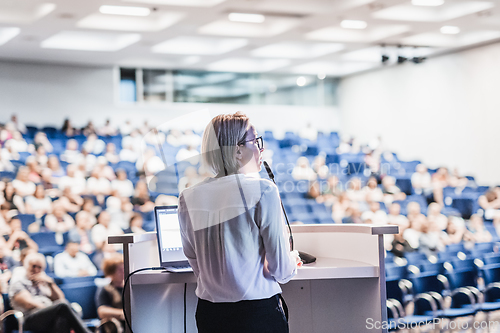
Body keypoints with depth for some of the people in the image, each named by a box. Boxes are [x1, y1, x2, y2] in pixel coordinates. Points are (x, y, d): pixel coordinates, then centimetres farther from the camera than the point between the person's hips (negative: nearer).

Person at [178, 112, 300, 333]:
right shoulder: (263, 191, -12)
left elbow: (195, 264, 10)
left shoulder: (189, 198, 1)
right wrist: (292, 261, 14)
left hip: (209, 314, 5)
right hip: (258, 314, -4)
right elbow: (280, 269, -9)